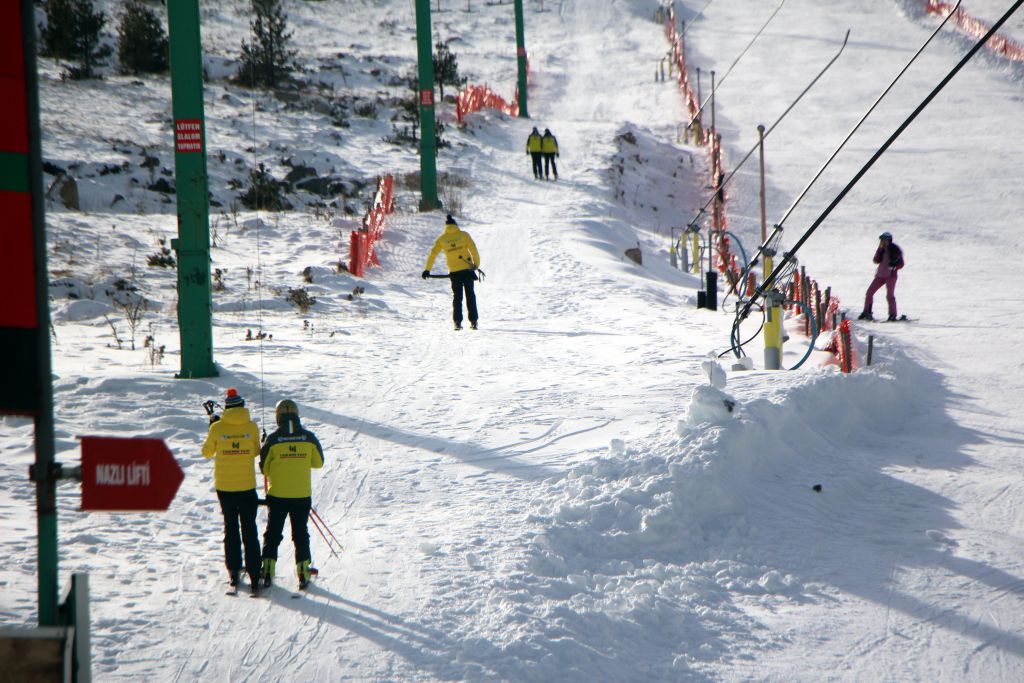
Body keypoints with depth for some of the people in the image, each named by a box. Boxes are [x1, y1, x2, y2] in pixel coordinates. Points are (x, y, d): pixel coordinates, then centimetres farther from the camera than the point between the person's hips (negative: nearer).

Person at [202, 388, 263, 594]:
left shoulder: (217, 427, -7)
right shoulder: (251, 426, -7)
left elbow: (207, 452, 6)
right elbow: (255, 452, 4)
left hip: (224, 486, 1)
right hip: (247, 486, -1)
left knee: (231, 528, 14)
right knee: (249, 530, 5)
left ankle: (234, 572, 10)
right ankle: (254, 575, -2)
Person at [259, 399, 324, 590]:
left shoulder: (273, 439, -10)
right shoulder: (309, 437, -5)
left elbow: (264, 468, -2)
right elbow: (318, 463, 8)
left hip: (277, 495, -1)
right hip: (302, 495, 1)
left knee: (273, 534, 11)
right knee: (300, 534, 12)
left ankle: (268, 571, 5)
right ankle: (303, 572, 8)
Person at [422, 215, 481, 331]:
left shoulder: (442, 239, 3)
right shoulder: (464, 235, -1)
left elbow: (433, 254, 4)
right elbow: (473, 250, -4)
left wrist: (427, 270, 9)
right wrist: (477, 263, 6)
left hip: (454, 271, 1)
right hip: (467, 269, -1)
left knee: (457, 296, 10)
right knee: (470, 295, 8)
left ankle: (457, 322, 0)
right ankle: (473, 321, 4)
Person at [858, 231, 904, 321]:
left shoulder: (896, 250, -5)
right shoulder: (882, 250, 9)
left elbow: (901, 264, -5)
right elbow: (876, 260, 1)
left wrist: (894, 267, -24)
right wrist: (879, 249, -7)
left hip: (891, 275, -6)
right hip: (880, 275, 6)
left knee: (890, 295, -15)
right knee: (869, 292, 2)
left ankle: (893, 315, -8)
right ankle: (866, 312, 11)